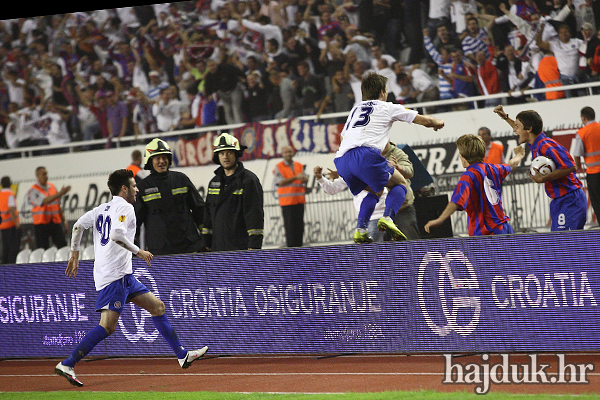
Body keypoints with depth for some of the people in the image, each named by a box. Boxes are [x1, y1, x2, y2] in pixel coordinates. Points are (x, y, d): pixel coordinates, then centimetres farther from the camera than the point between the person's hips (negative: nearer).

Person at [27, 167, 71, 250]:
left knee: (63, 246, -4)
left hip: (56, 222, 5)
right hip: (41, 223, -5)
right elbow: (45, 201, -23)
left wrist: (64, 221, 16)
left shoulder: (52, 187, 13)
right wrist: (60, 193, -30)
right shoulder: (33, 191, -7)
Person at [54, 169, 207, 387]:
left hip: (123, 275, 11)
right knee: (107, 326, -16)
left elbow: (78, 226, 14)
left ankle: (182, 355, 17)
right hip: (114, 274, -11)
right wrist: (138, 251, -13)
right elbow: (117, 235, -23)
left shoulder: (102, 209, 19)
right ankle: (67, 365, -19)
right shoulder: (124, 207, -7)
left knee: (157, 306, 14)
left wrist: (74, 255, 20)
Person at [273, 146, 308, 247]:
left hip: (299, 200, 5)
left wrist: (303, 178, -17)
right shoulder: (279, 167, 0)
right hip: (287, 200, -4)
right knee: (289, 225, -7)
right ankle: (291, 246, -4)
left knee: (300, 224, 4)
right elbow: (281, 182, -10)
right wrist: (295, 178, -19)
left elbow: (306, 179, 8)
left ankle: (299, 245, 10)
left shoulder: (299, 166, 14)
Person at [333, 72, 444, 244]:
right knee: (399, 183, 13)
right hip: (365, 153, -6)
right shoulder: (387, 107, 16)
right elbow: (424, 120, 23)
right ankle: (387, 218, -12)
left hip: (341, 160, 6)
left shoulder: (356, 109, 31)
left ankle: (360, 230, 9)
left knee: (375, 191, 27)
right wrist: (437, 123, 45)